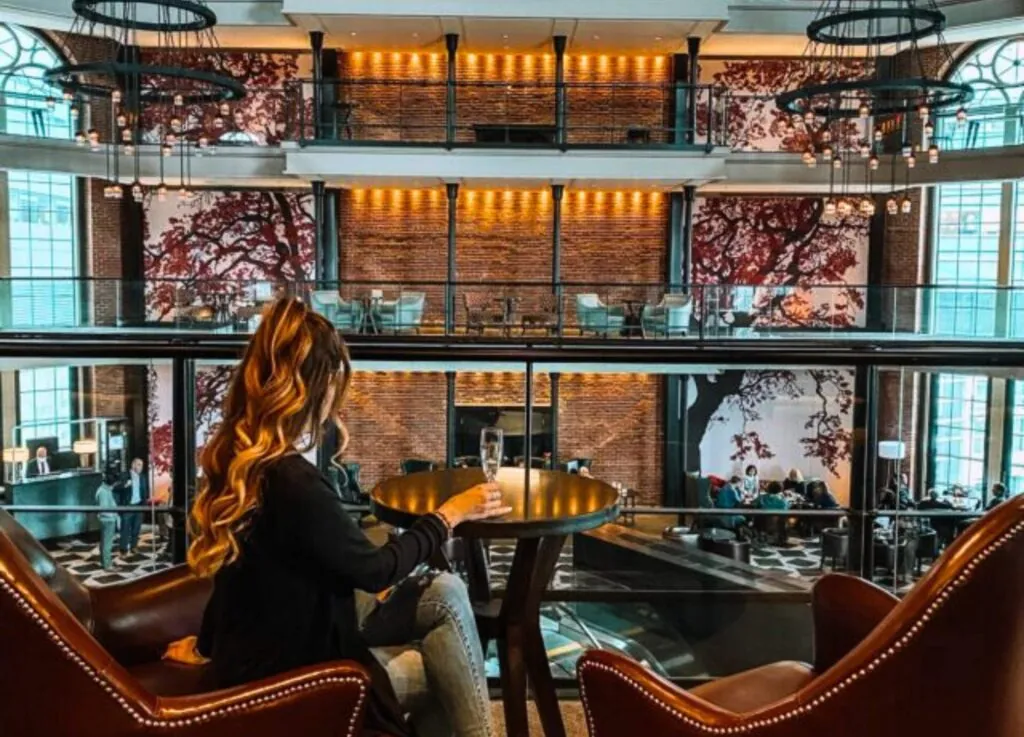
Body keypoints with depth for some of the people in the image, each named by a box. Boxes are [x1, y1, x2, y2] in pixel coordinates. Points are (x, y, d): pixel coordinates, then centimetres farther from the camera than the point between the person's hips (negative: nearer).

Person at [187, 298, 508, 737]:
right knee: (449, 675, -1)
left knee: (445, 593, 2)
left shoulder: (239, 454, -3)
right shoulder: (291, 481, -32)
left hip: (278, 635, 8)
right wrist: (450, 514, -6)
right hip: (281, 671, -8)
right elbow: (375, 569, -15)